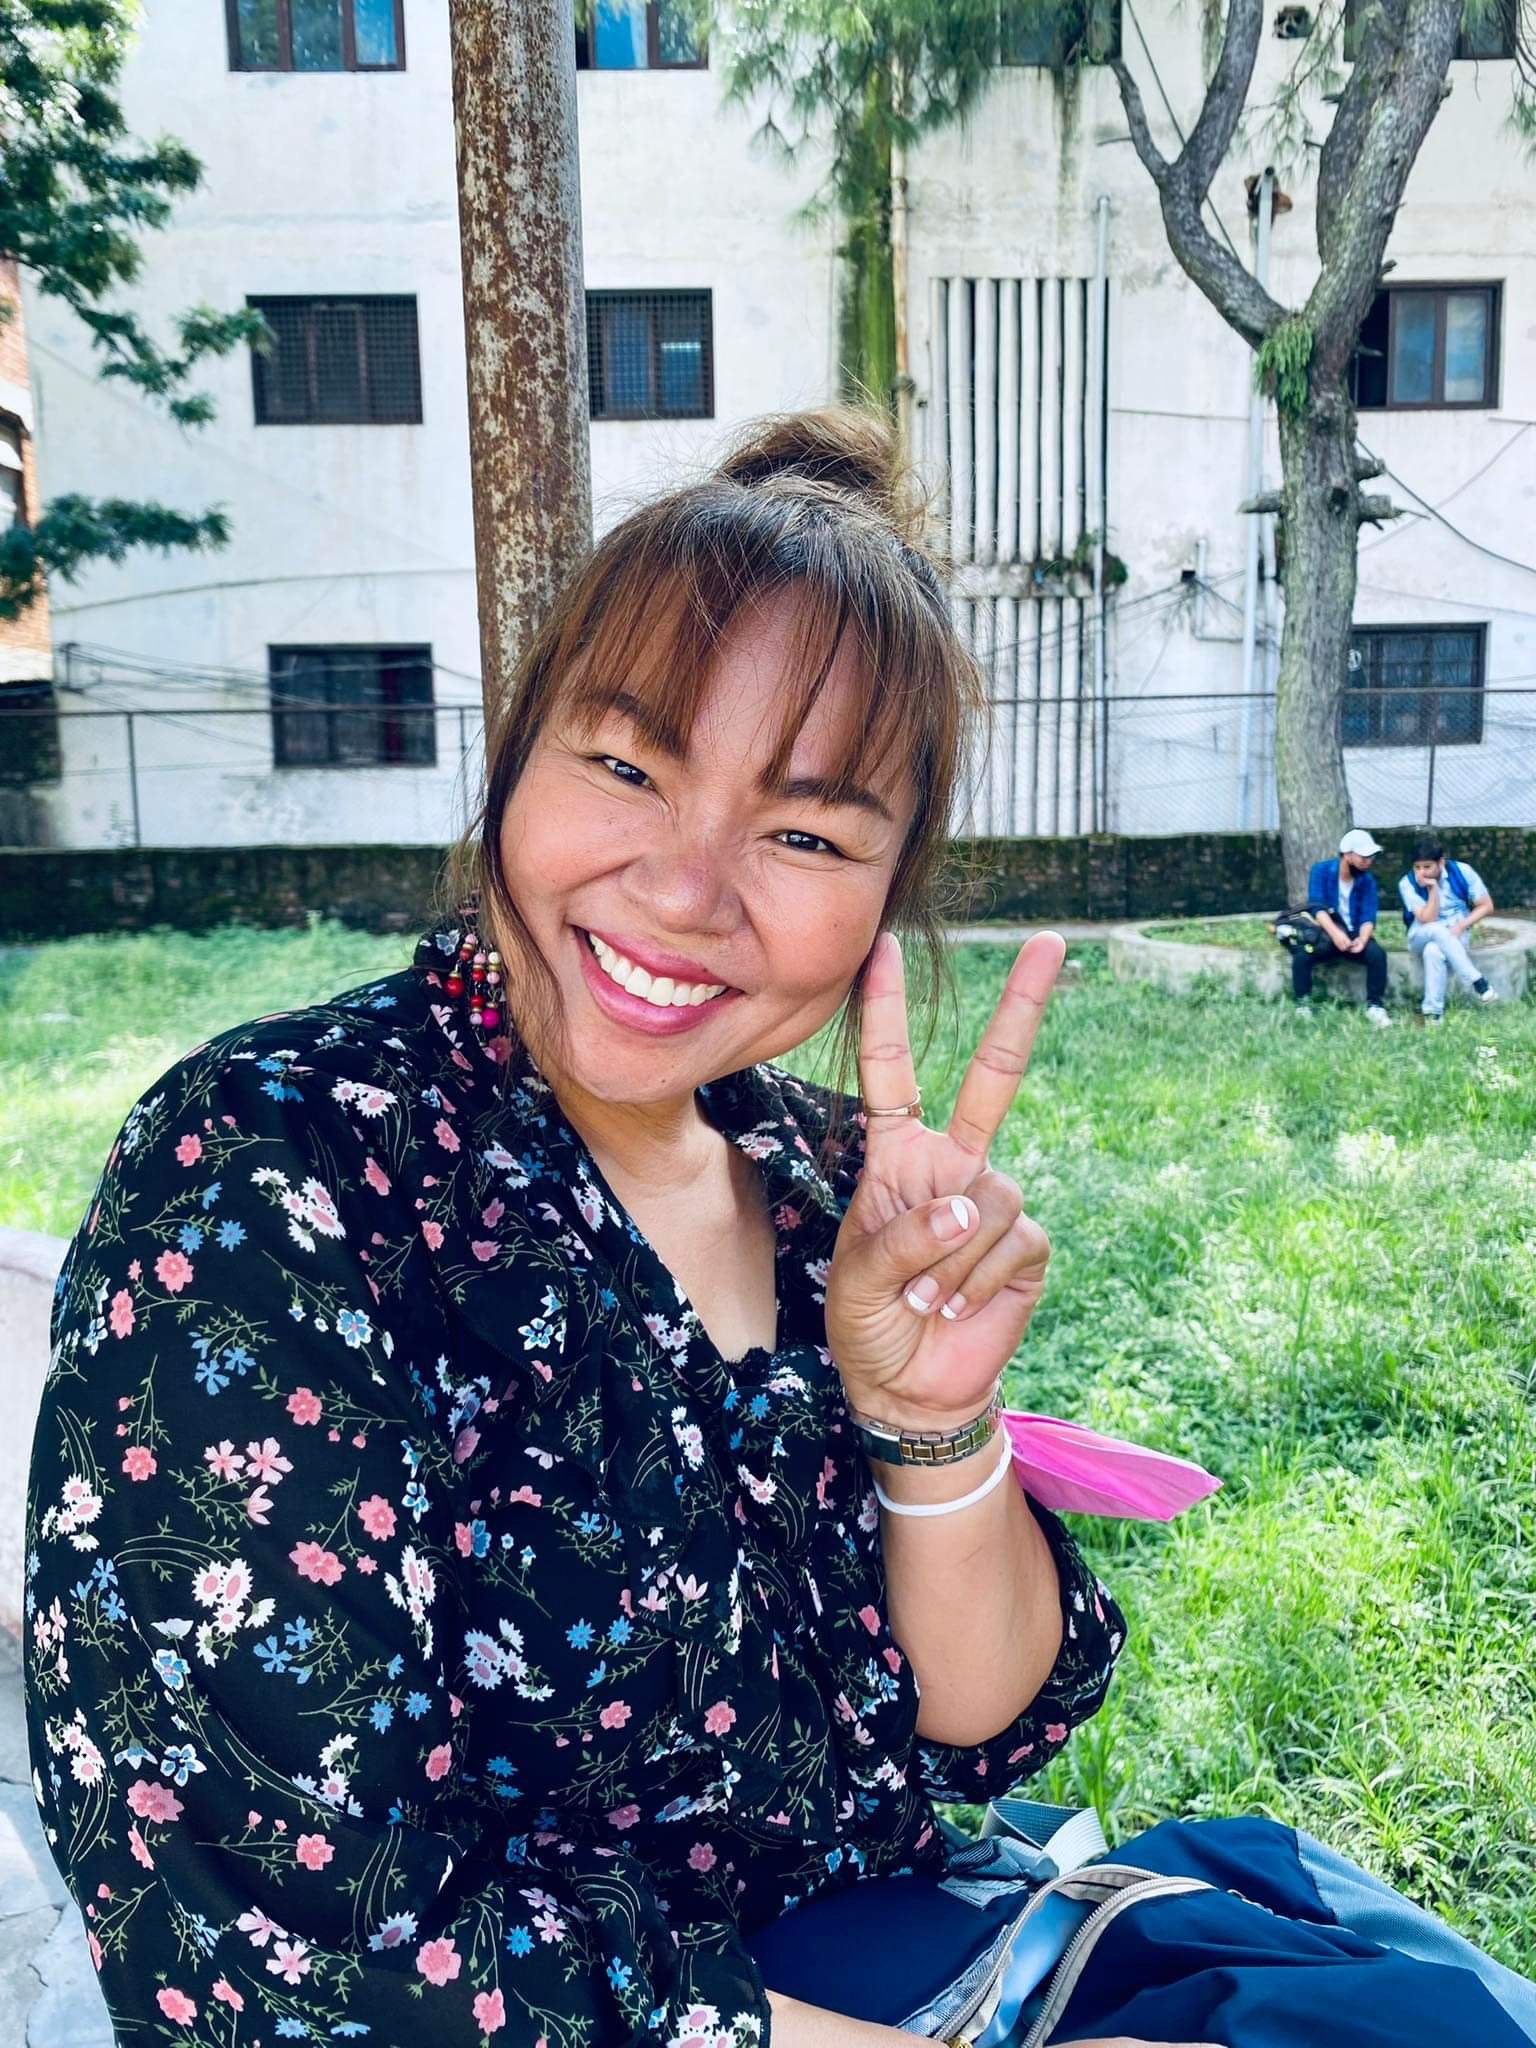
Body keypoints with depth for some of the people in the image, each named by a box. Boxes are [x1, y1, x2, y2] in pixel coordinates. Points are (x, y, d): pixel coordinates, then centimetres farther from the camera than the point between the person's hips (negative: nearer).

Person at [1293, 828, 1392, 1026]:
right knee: (1302, 954, -31)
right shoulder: (1321, 870, -7)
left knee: (1377, 953, -27)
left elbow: (1368, 917, -9)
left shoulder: (1367, 880, 0)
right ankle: (1302, 1005, -18)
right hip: (1324, 932, -2)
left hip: (1353, 934, 2)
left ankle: (1375, 1005, -16)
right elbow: (1316, 906, -19)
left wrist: (1362, 939, -32)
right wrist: (1335, 932, -36)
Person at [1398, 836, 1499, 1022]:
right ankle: (1477, 981, -35)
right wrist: (1432, 889, -28)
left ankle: (1433, 1012, -32)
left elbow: (1486, 906, -3)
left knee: (1433, 951, -36)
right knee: (1437, 930, -38)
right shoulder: (1407, 883, -15)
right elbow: (1428, 921, -21)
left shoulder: (1461, 871, -11)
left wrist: (1461, 926, -16)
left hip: (1455, 936, 0)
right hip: (1422, 937, 0)